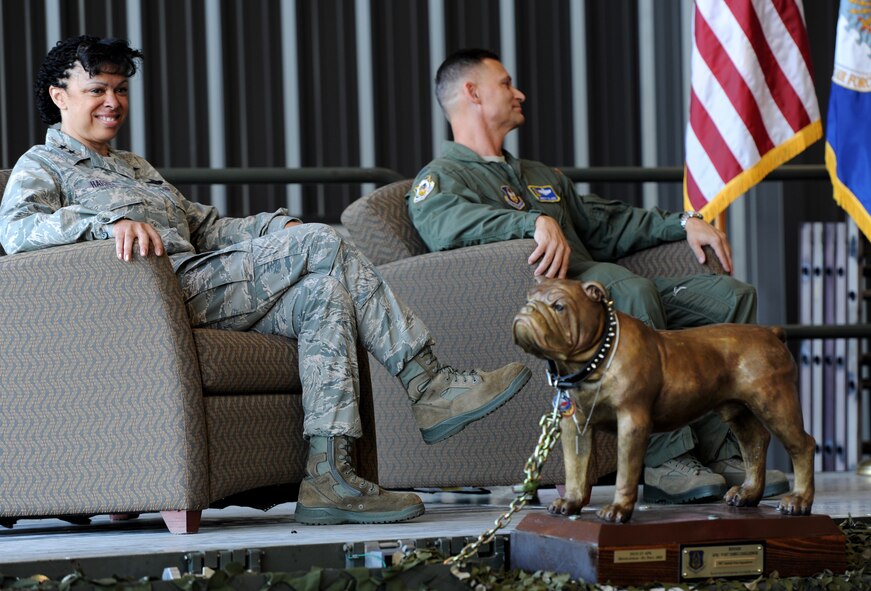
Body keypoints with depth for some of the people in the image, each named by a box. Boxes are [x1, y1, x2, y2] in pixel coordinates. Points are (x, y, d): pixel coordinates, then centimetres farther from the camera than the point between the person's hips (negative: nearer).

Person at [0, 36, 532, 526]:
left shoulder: (136, 168, 35)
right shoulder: (43, 166, 9)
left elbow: (204, 226, 29)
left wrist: (276, 227, 9)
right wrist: (109, 222, -29)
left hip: (201, 282, 8)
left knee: (324, 292, -19)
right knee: (323, 245, -17)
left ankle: (329, 477, -28)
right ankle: (430, 387, -16)